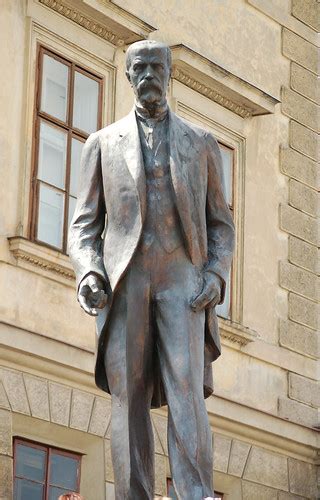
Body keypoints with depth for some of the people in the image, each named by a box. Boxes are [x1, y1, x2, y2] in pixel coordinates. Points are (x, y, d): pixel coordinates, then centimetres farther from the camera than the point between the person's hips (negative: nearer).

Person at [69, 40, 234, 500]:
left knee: (185, 391, -17)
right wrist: (88, 274, -10)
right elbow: (85, 224, 11)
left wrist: (215, 277, -5)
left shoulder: (202, 144, 16)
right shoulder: (103, 143, 16)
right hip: (125, 282, 1)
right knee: (129, 397, -7)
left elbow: (220, 225, 15)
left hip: (181, 279, -1)